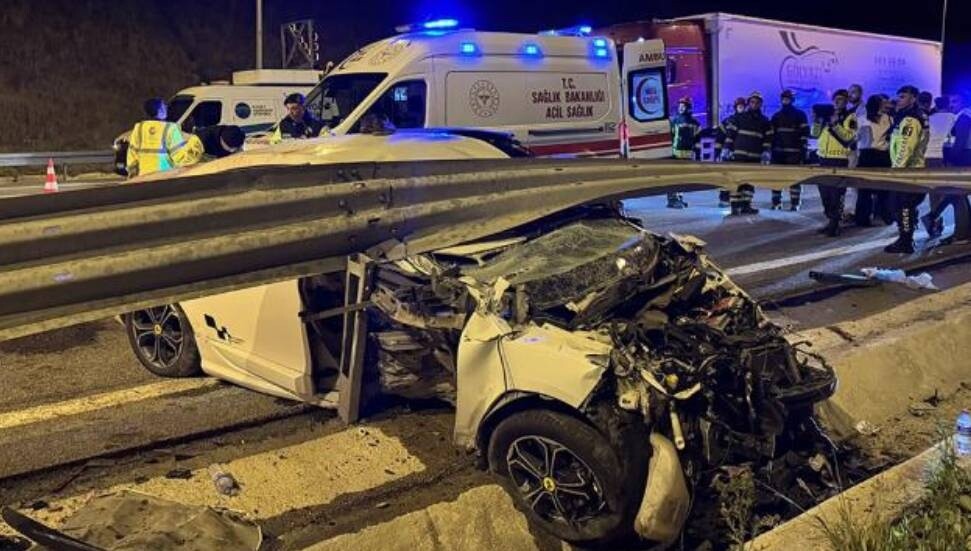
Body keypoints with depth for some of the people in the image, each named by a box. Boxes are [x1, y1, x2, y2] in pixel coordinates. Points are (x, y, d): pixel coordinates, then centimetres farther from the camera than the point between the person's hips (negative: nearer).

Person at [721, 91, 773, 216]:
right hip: (739, 155, -3)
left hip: (755, 157, 3)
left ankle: (746, 205, 12)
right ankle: (735, 206, -9)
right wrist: (727, 150, -4)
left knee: (750, 181, 6)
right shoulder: (739, 118, 5)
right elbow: (730, 134, 3)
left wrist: (766, 153, -3)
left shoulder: (765, 121, 11)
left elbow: (768, 139, 9)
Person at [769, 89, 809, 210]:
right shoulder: (776, 116, 16)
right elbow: (772, 134, 17)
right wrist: (771, 149, 10)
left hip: (794, 152, -4)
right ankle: (776, 202, 6)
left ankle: (794, 204, -3)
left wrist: (803, 149, -8)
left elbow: (805, 133, -1)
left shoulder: (800, 115, 4)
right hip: (778, 151, 4)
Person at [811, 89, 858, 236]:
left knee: (836, 192, -7)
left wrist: (836, 124, -22)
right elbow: (816, 134, 14)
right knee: (824, 191, 10)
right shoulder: (827, 114, 15)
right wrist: (816, 121, -2)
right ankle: (830, 220, 19)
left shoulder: (850, 117, -2)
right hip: (823, 157, 7)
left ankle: (835, 223, -4)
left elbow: (848, 137, -15)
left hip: (839, 159, -6)